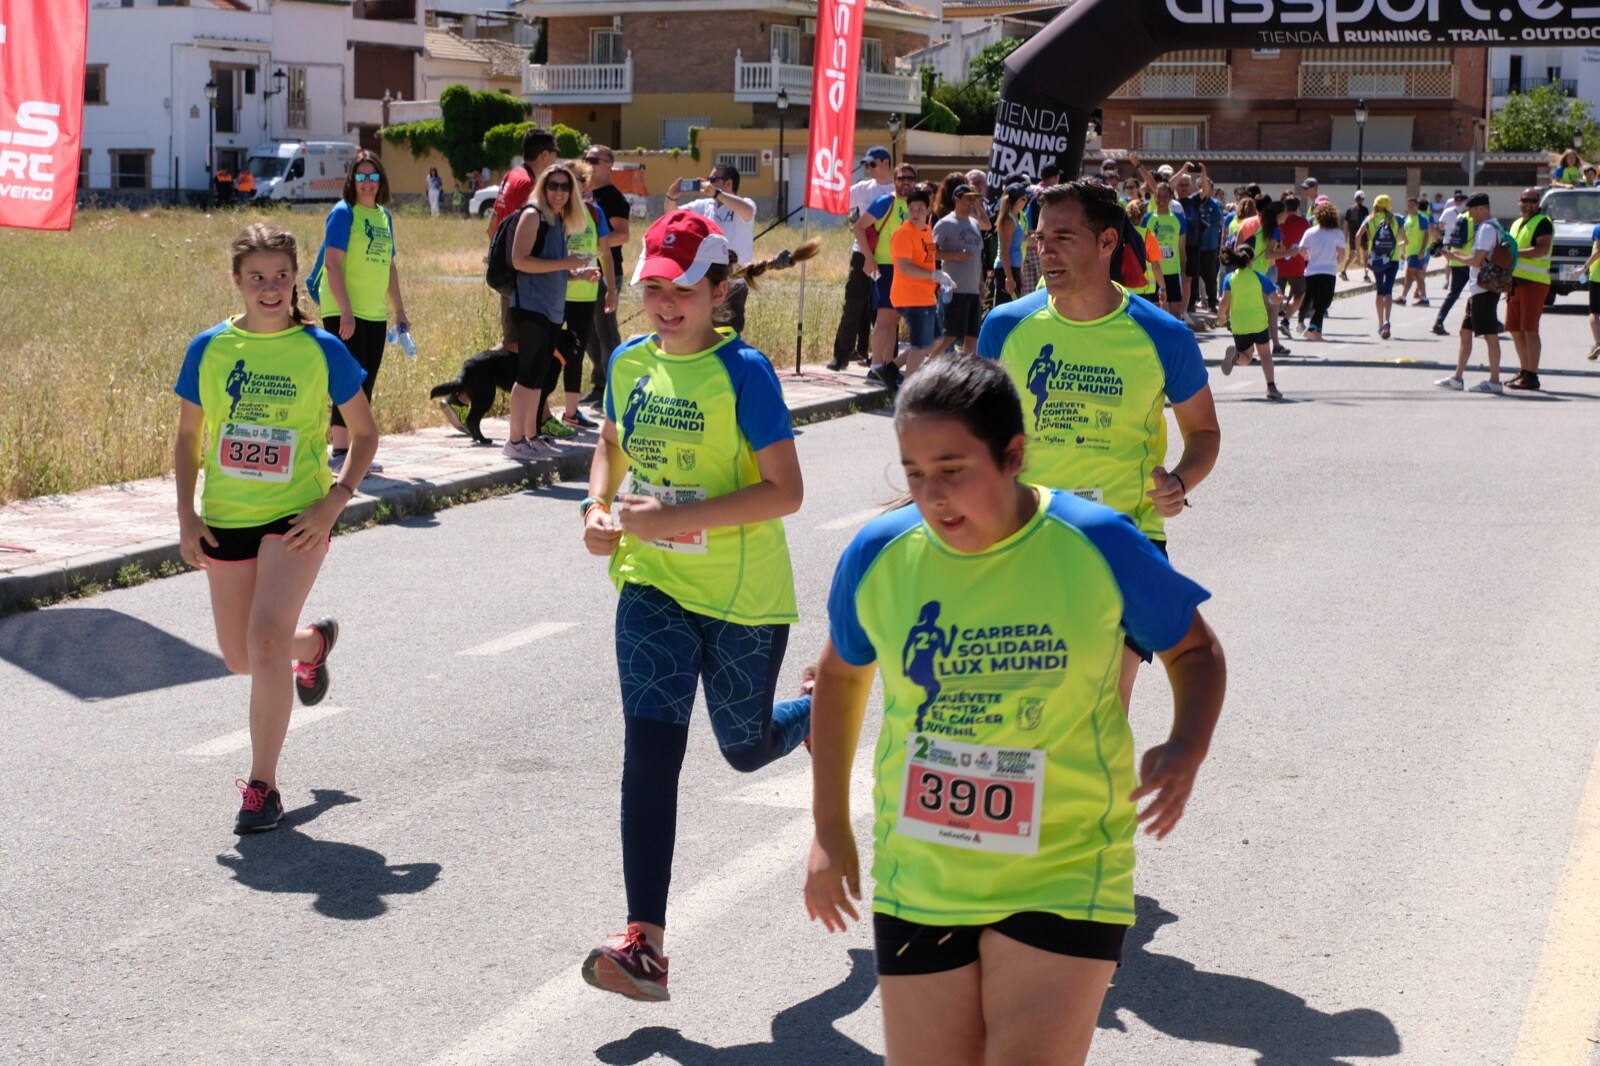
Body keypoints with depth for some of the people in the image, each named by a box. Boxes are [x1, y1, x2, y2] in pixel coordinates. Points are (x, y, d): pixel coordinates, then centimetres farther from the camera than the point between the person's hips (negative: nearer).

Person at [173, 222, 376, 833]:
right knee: (240, 657, 12)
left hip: (296, 517, -4)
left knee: (266, 641, -19)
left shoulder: (321, 351, -6)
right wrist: (186, 515, 0)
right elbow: (188, 437, 10)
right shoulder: (209, 349, 0)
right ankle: (314, 642, 47)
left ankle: (262, 786, -6)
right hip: (226, 521, 4)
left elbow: (365, 432, 3)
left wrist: (335, 501, -11)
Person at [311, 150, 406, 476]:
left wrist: (399, 309, 18)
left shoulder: (384, 215, 14)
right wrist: (346, 311, -20)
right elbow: (332, 263, -14)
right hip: (344, 314, -7)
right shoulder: (343, 213, -7)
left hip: (375, 315, 7)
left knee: (366, 385, 9)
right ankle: (339, 453, -4)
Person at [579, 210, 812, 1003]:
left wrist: (678, 517, -27)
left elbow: (785, 492, -19)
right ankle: (645, 944, -9)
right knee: (649, 750, -9)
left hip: (743, 594, -3)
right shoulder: (629, 363, 2)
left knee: (746, 747, 13)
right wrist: (597, 509, 2)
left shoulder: (744, 372, -15)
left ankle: (819, 717, 51)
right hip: (654, 585, 4)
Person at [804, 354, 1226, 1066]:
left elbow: (1196, 651, 5)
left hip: (1064, 877, -2)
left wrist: (1187, 748, -15)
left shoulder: (1099, 546, -11)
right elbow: (841, 673, 14)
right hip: (918, 878, 3)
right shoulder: (879, 555, -6)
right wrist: (830, 828, 14)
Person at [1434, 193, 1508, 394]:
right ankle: (1457, 378, 17)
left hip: (1485, 289, -11)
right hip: (1478, 289, 11)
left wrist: (1455, 257, -6)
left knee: (1490, 334, -6)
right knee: (1465, 332, 13)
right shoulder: (1491, 227, 17)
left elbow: (1476, 260, -21)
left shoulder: (1487, 229, -15)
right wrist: (1459, 253, 17)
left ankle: (1494, 381, -3)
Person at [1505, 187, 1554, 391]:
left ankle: (1532, 377, -9)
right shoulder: (1517, 224, 21)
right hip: (1516, 281, 9)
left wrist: (1515, 253, -23)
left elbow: (1542, 249, -20)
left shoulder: (1542, 222, -6)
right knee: (1515, 329, 11)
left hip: (1534, 282, -9)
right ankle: (1525, 371, 21)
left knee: (1529, 329, -10)